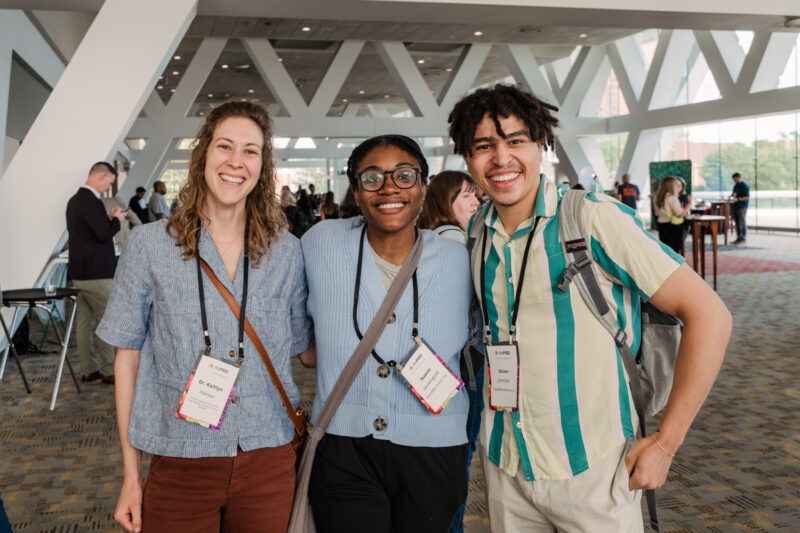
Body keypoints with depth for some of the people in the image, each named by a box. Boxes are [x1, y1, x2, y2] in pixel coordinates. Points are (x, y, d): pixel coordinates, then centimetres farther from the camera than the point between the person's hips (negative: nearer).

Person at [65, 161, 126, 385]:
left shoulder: (75, 200, 15)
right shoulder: (91, 201, -17)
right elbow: (104, 234, -22)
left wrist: (109, 219, 12)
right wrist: (116, 220, -5)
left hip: (78, 272, 10)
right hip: (95, 273, -10)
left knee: (84, 322, 10)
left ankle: (89, 370, 16)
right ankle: (109, 371, 2)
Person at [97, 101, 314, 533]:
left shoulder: (285, 251, 3)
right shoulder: (151, 245, -2)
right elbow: (128, 357, 1)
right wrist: (130, 475, 0)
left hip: (268, 462, 2)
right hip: (181, 464, -1)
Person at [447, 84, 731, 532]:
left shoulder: (595, 219, -16)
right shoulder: (474, 233, 1)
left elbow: (709, 314, -16)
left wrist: (666, 443, -15)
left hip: (592, 467, -4)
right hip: (504, 466, 5)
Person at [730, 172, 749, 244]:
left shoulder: (744, 186, -11)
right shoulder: (736, 185, 14)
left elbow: (747, 197, -16)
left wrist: (737, 199, -23)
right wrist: (732, 196, 6)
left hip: (742, 206, -9)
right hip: (736, 206, 9)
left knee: (742, 222, -5)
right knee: (737, 222, 11)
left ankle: (743, 239, -2)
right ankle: (739, 237, 17)